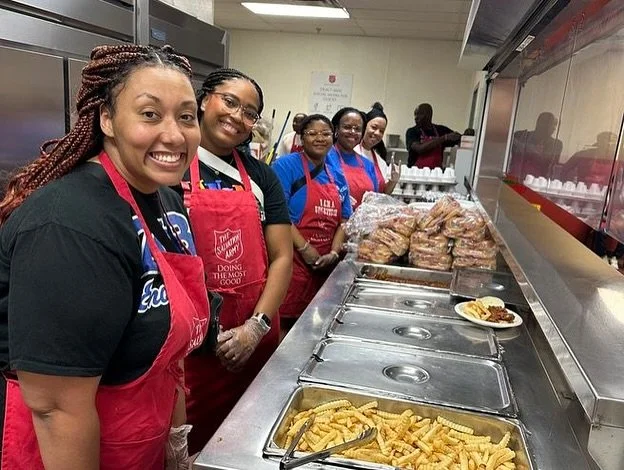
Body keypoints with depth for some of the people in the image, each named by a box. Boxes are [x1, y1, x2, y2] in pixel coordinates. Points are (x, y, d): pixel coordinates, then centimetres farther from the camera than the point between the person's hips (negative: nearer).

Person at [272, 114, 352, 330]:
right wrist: (305, 249, -15)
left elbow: (343, 221, 16)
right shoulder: (287, 166, -4)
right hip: (292, 261, -6)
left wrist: (334, 253, 0)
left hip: (325, 265, 6)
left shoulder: (338, 178, 15)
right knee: (285, 323, -6)